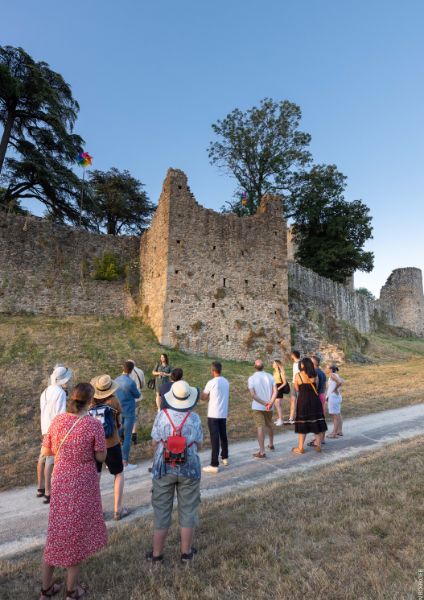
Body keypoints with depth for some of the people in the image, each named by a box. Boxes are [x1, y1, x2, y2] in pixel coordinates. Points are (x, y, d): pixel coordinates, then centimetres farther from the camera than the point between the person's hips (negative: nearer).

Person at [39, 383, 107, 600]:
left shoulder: (58, 420, -9)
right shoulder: (94, 425, -22)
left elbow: (46, 451, 1)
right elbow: (101, 457, -13)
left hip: (60, 481, 4)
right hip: (82, 484, -4)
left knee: (57, 530, 22)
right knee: (77, 532, 15)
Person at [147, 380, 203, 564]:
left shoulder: (162, 415, -13)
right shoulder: (195, 418, -10)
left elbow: (154, 443, -5)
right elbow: (199, 445, -1)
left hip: (164, 469, 0)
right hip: (189, 469, 0)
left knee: (161, 511, 16)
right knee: (187, 510, 17)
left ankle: (157, 553, 30)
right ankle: (186, 552, 31)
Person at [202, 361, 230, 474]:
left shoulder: (211, 382, -15)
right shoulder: (226, 382, 5)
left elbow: (203, 397, -5)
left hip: (213, 414, -6)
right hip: (223, 413, 7)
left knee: (215, 438, -4)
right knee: (223, 436, 19)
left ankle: (214, 465, -1)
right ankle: (225, 458, 33)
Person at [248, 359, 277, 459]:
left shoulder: (251, 378, -9)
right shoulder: (270, 376, -2)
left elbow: (253, 395, -17)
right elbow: (275, 392, -11)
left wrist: (264, 403, -16)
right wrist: (270, 403, -19)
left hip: (257, 407, -4)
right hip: (269, 407, 4)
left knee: (260, 428, -2)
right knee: (269, 425, 23)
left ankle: (262, 452, -3)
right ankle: (271, 444, 41)